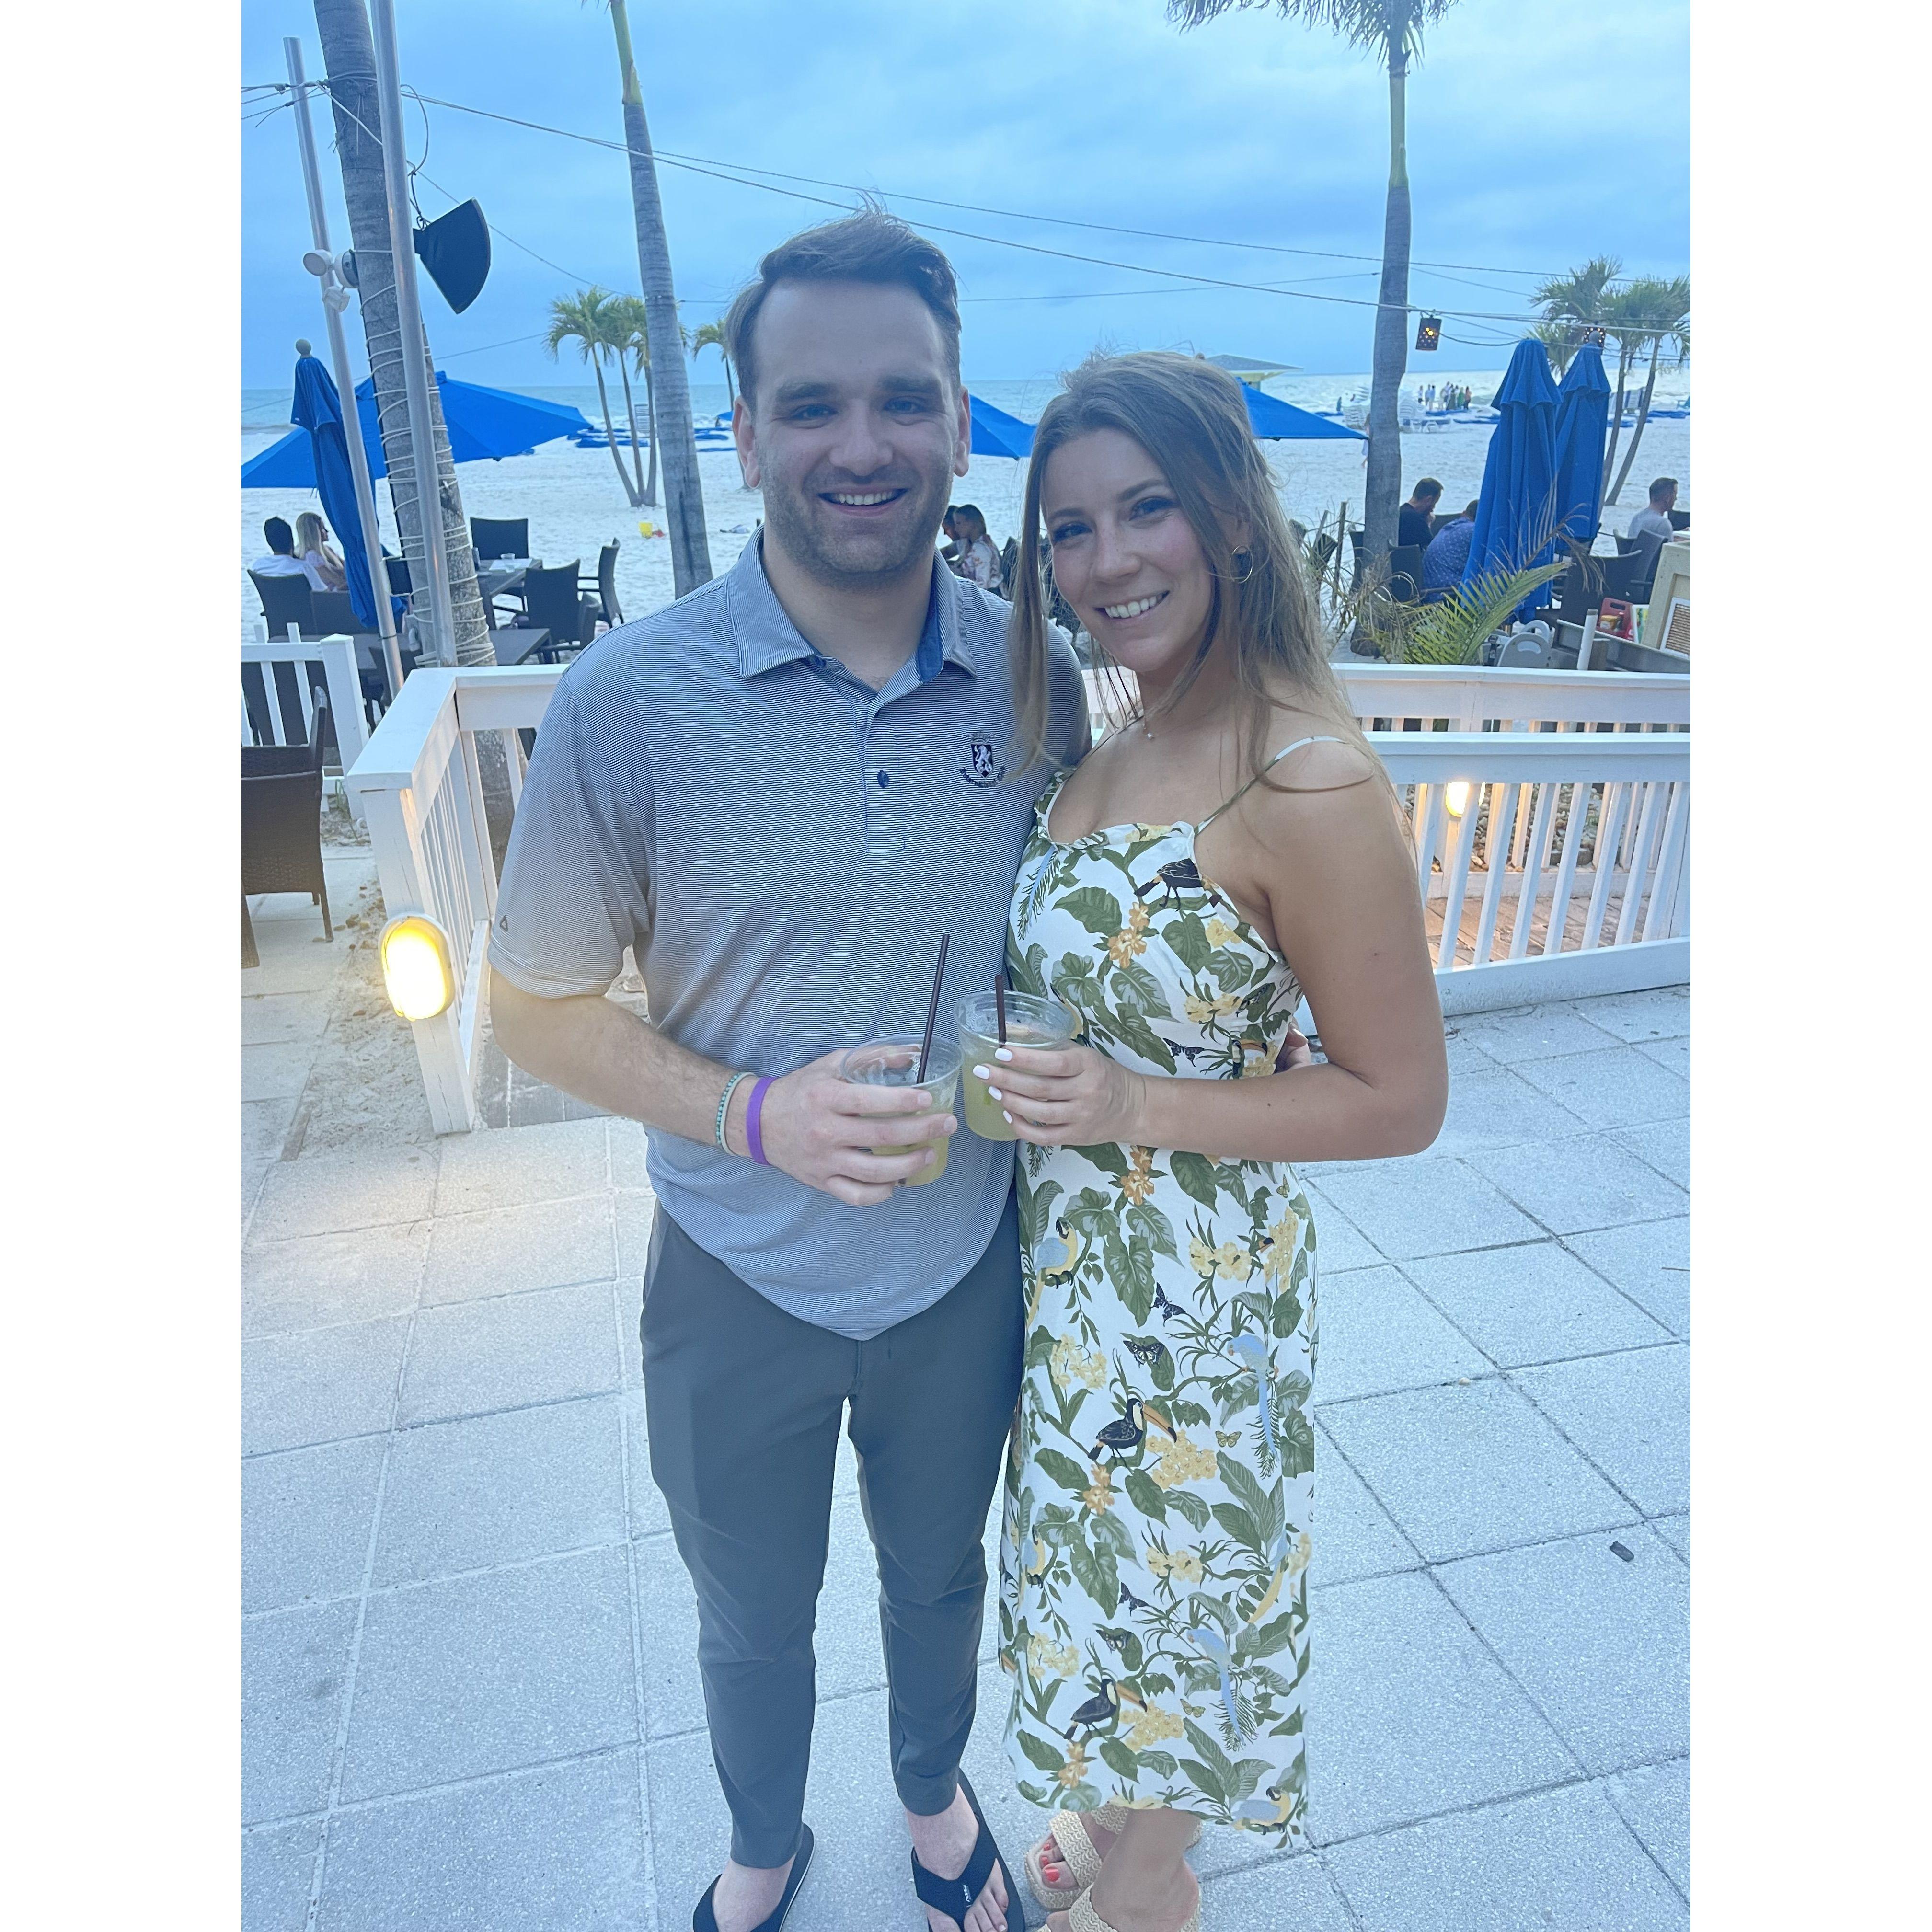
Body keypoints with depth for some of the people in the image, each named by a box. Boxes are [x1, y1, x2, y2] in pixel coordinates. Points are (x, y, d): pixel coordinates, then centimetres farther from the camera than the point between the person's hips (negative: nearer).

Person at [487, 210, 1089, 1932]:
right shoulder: (629, 700, -18)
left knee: (940, 1578, 28)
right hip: (740, 1283, -1)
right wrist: (753, 1114, -24)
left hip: (968, 1268, 2)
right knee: (752, 1619, 26)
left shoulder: (1039, 679, -11)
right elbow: (541, 1004, -10)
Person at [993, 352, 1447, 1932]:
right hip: (1071, 1258, 7)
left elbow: (1402, 1099, -19)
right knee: (1107, 1554, 27)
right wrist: (1036, 1079, -2)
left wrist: (1137, 1108, -26)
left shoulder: (1307, 779, -25)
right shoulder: (1120, 743, 0)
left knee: (1165, 1579, 18)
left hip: (1197, 1282, -7)